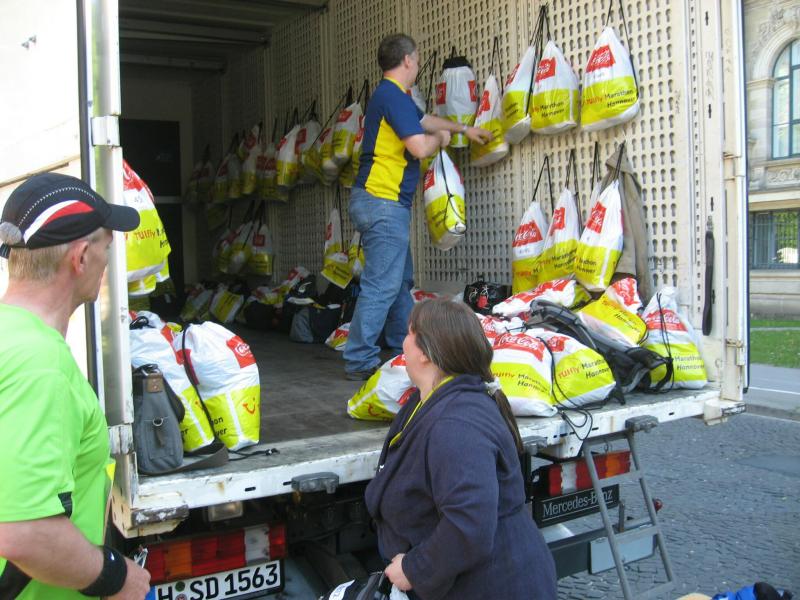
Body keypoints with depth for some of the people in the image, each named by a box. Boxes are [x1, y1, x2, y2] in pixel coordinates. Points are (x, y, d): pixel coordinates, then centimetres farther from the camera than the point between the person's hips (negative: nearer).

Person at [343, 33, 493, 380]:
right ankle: (360, 360, -7)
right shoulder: (393, 96, -13)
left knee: (401, 280, 17)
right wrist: (441, 139, 2)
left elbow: (426, 120, 37)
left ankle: (404, 350, 26)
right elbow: (420, 147, -20)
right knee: (381, 285, -10)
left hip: (384, 203, 11)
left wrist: (464, 128, 46)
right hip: (383, 202, -11)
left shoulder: (392, 96, 20)